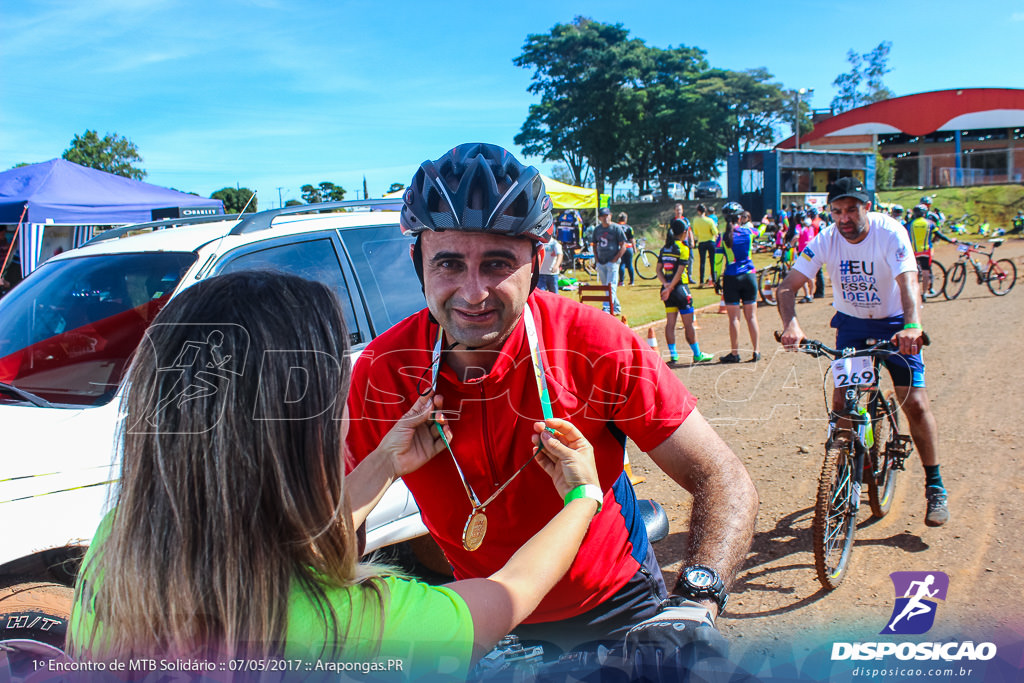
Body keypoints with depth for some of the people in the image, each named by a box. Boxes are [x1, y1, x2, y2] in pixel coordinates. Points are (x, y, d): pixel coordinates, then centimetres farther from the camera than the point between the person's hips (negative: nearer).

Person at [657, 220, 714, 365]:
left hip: (668, 289, 6)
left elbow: (658, 269, 4)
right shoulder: (683, 248, -10)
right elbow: (679, 272, -16)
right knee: (688, 324, 2)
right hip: (680, 288, -6)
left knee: (670, 323, 7)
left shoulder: (664, 249, 9)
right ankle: (697, 355, 10)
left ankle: (673, 355, 7)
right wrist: (670, 288, -14)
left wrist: (666, 284, -6)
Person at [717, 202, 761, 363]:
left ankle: (735, 353, 4)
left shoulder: (722, 237, -7)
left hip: (731, 278, -2)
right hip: (749, 276, 2)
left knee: (734, 317, 1)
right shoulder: (748, 232, 0)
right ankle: (757, 351, 9)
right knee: (751, 316, 7)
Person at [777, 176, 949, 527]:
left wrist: (912, 325, -56)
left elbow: (908, 281, -37)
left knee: (915, 403, -9)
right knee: (841, 402, -4)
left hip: (894, 324, -2)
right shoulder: (826, 240, -16)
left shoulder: (891, 233, -23)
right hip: (851, 324, 3)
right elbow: (787, 286, -21)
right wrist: (791, 324, -41)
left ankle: (935, 487, 7)